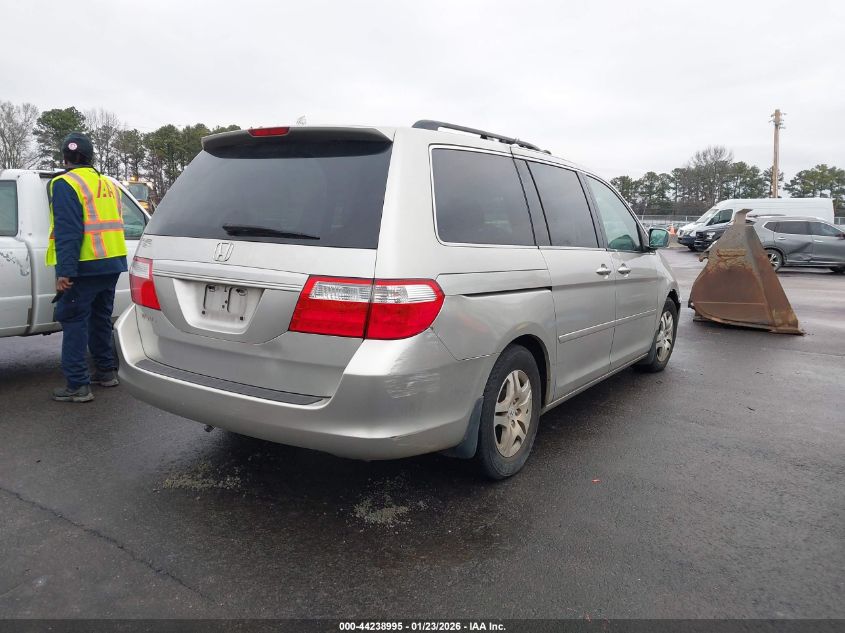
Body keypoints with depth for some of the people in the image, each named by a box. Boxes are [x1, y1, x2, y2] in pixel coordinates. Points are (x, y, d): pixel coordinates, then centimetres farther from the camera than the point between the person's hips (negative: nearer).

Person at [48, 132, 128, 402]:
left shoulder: (65, 185, -9)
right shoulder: (108, 184, 15)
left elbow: (68, 231, -18)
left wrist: (65, 271, -20)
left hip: (84, 267, -7)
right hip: (112, 265, 7)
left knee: (74, 322, -2)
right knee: (100, 319, 19)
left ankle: (77, 386, -2)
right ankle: (107, 372, 27)